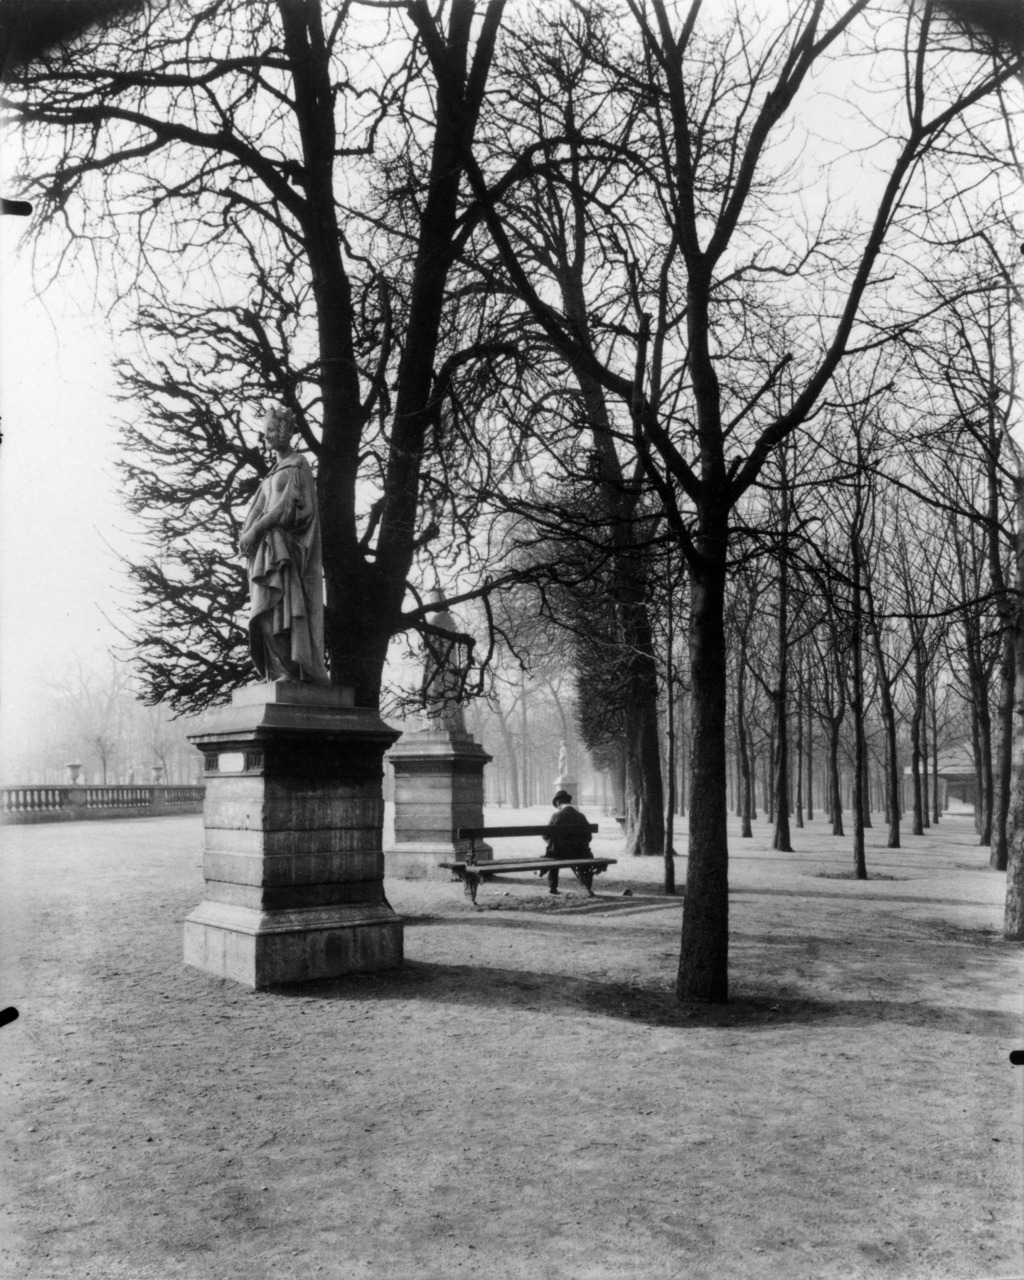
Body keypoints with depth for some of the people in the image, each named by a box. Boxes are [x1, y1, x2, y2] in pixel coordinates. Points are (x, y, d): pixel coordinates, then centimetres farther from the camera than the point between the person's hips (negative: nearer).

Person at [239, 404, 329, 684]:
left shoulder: (298, 464, -1)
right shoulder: (273, 471, 23)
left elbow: (289, 505, -12)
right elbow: (259, 506, 16)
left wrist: (256, 529, -15)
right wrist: (246, 534, -1)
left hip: (286, 547, -8)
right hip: (267, 547, 8)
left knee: (282, 606, -16)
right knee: (266, 612, -2)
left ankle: (292, 670, -18)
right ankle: (280, 671, -5)